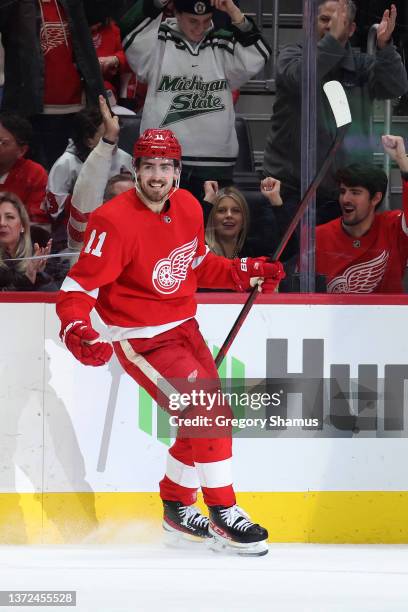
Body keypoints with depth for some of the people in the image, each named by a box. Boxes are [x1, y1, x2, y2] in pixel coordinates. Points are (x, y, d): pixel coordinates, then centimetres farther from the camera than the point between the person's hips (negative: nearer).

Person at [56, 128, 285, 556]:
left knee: (205, 418, 12)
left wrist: (246, 272, 6)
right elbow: (79, 286, -22)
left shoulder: (188, 207, 0)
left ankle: (177, 506, 31)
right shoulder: (114, 222, -23)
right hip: (140, 340, -8)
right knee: (206, 415, -16)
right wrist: (76, 331, -39)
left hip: (182, 327, 8)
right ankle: (224, 513, -2)